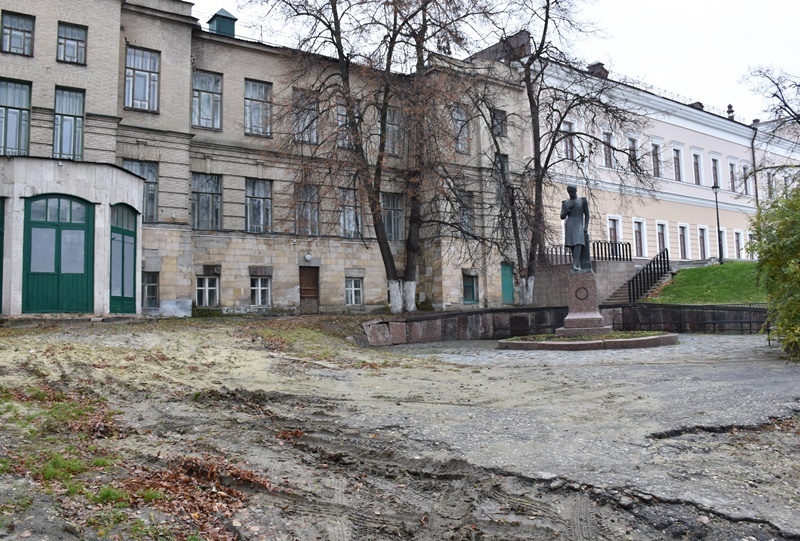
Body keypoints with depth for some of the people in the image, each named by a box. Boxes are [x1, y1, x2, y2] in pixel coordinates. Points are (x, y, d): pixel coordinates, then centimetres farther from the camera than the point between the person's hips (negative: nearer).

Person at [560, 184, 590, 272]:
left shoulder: (582, 200, 8)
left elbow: (587, 215, 7)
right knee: (573, 245, -6)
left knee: (578, 243, -20)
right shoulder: (565, 203, 12)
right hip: (569, 226, 1)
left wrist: (586, 227, -4)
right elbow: (562, 217, 7)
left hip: (579, 226, -1)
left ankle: (574, 264, -31)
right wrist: (568, 208, -10)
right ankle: (578, 265, -6)